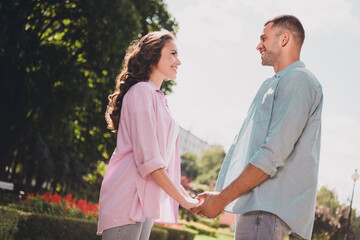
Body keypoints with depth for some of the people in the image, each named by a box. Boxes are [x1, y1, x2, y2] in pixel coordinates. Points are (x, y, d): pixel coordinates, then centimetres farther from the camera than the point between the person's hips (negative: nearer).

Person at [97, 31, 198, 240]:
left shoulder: (158, 99, 21)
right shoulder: (142, 91, -6)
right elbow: (148, 159, -15)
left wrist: (188, 196, 14)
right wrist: (183, 200, -13)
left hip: (145, 203, 9)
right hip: (127, 200, -9)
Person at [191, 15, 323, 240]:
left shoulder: (298, 80, -8)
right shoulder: (274, 85, 25)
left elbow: (274, 154, -18)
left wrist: (223, 197, -17)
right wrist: (222, 195, 20)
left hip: (268, 209, -10)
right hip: (258, 204, 10)